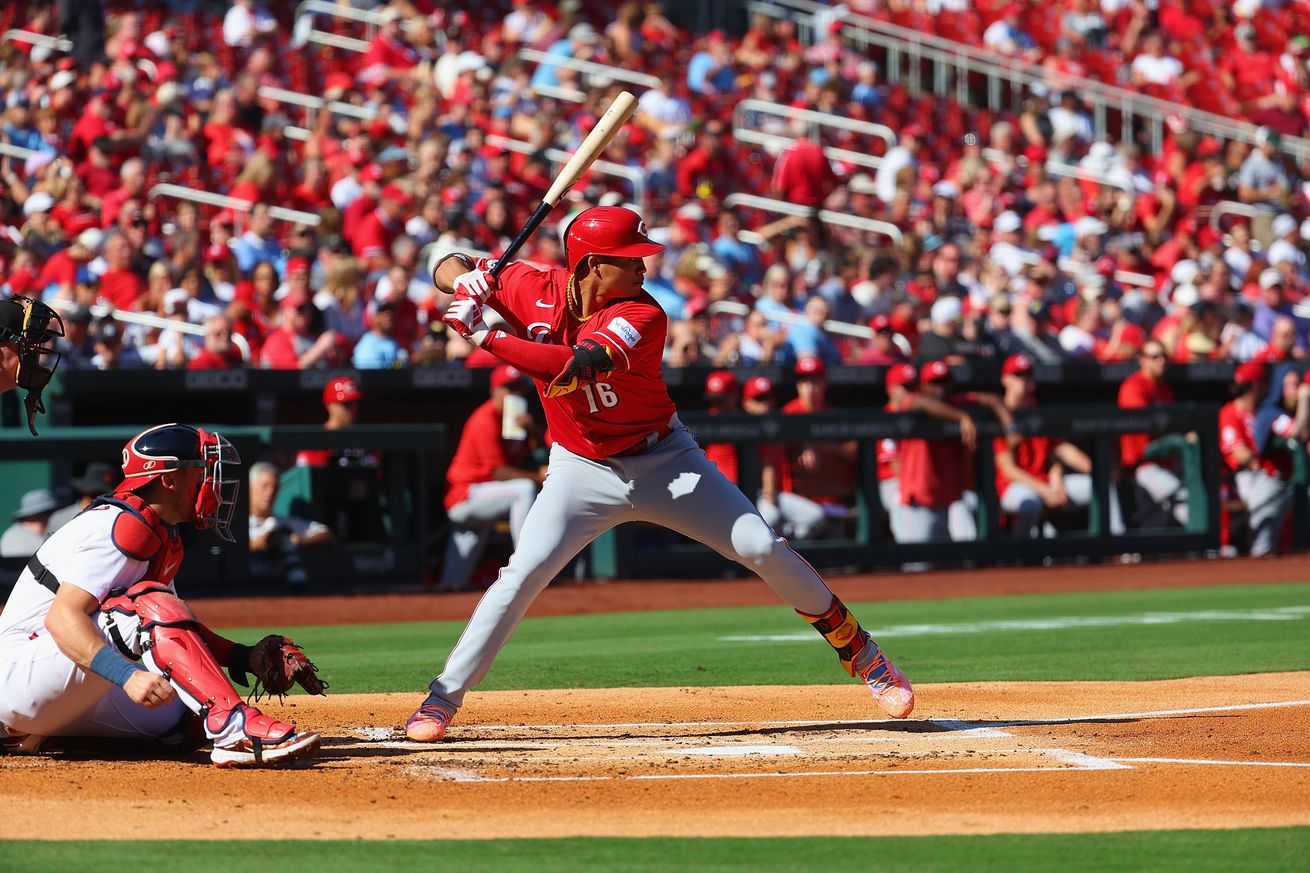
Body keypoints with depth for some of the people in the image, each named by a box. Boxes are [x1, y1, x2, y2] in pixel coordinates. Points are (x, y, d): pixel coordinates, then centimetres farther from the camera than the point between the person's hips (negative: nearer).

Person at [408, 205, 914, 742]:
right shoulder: (536, 291, -12)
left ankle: (859, 653, 9)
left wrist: (485, 337, -38)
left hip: (664, 460, -1)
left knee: (763, 549, -8)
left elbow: (571, 368, -39)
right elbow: (448, 266, -1)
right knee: (524, 573, -16)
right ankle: (443, 698, -7)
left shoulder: (641, 316, -23)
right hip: (582, 470, 1)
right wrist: (463, 280, -25)